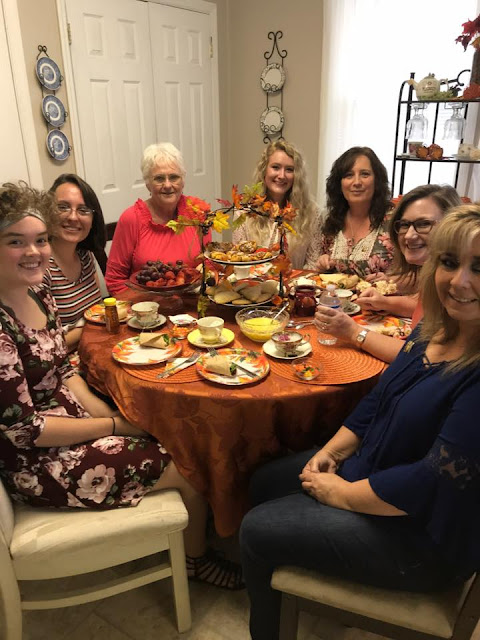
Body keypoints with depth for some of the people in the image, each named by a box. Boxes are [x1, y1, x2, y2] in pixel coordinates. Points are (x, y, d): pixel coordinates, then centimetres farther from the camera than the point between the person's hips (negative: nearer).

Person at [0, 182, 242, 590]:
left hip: (70, 425, 8)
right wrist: (113, 425, -16)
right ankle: (197, 559, 27)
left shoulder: (37, 291, 0)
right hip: (37, 464, -7)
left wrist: (106, 412, -6)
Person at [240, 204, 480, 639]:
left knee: (258, 530, -4)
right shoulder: (435, 330, -2)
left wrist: (339, 493, -17)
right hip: (370, 469, 8)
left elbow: (435, 483, -29)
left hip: (424, 534, -8)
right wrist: (329, 452, -3)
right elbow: (380, 400, 7)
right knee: (265, 482, 16)